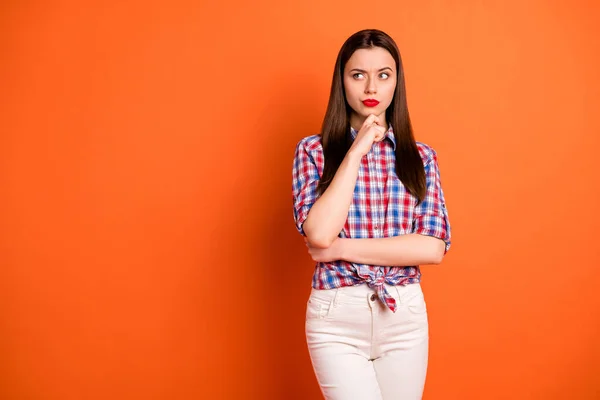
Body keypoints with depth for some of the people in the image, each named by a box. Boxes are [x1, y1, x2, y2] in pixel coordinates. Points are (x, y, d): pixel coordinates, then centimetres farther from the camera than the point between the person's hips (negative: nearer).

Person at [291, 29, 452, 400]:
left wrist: (342, 248, -12)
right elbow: (319, 234, -16)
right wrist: (356, 151, -13)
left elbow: (434, 247, -7)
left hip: (406, 315, 3)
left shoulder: (421, 156, 4)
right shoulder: (313, 150, -1)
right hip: (337, 317, -2)